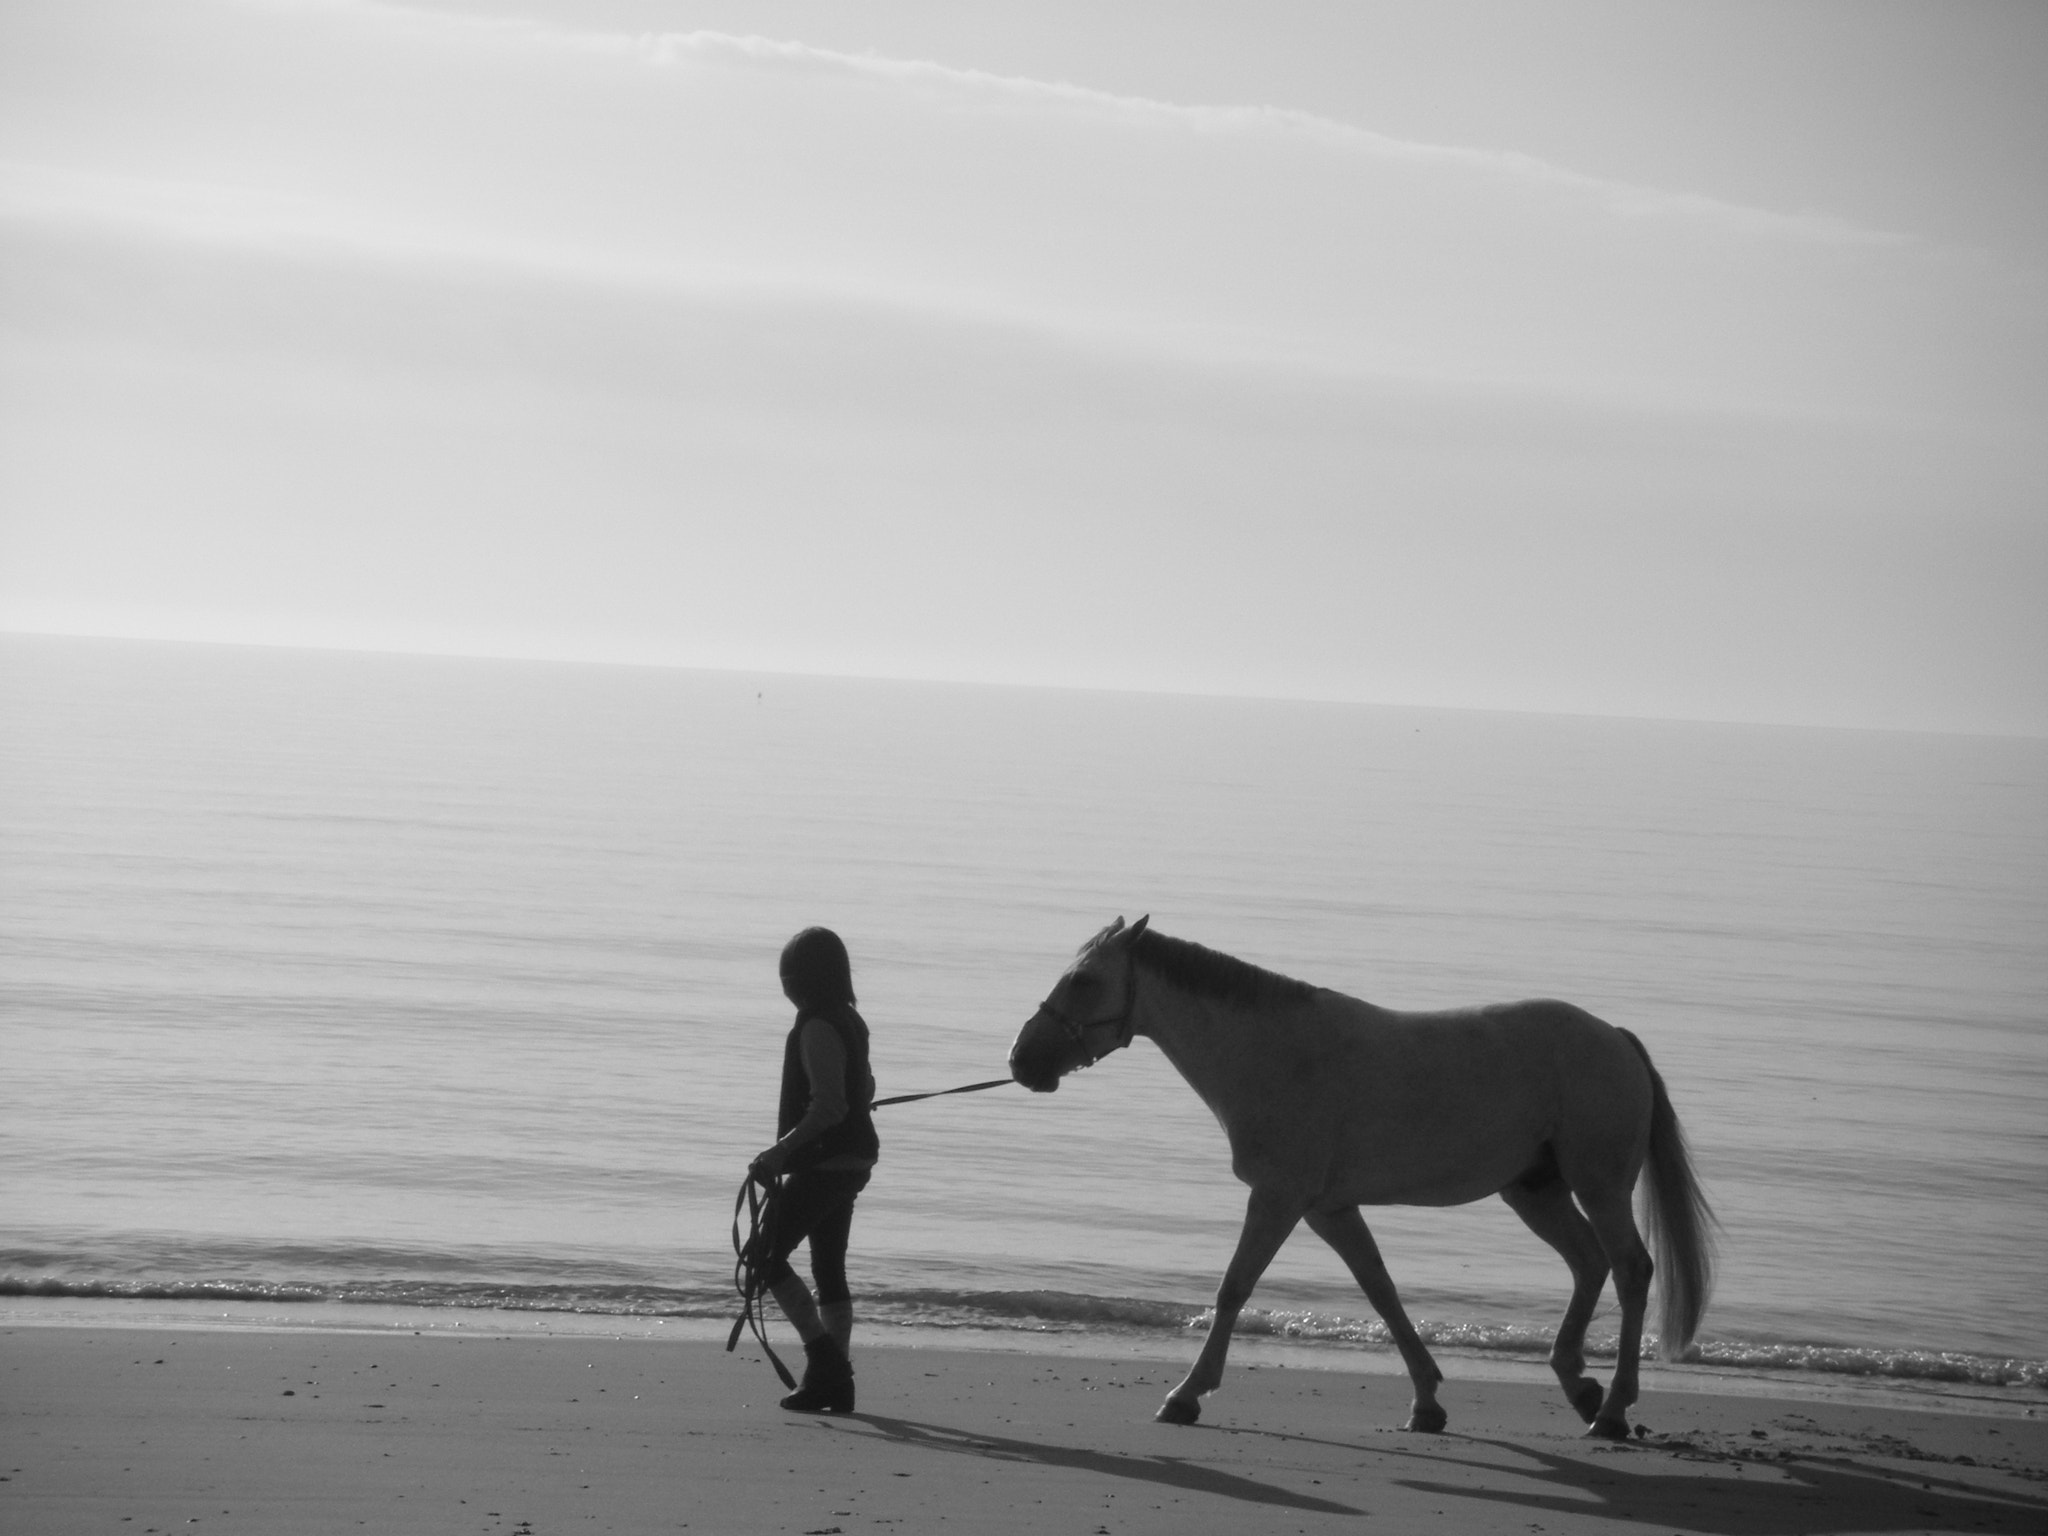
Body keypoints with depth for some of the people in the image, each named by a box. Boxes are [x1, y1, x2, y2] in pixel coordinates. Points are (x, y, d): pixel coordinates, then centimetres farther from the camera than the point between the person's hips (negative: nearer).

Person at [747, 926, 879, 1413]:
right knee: (829, 1268, 12)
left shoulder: (818, 1029, -17)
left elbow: (828, 1107, -23)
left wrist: (781, 1152, -22)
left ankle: (824, 1355, -9)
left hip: (823, 1165, -10)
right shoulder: (850, 1023, 12)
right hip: (852, 1162, 10)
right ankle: (836, 1378, 12)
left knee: (767, 1255, -4)